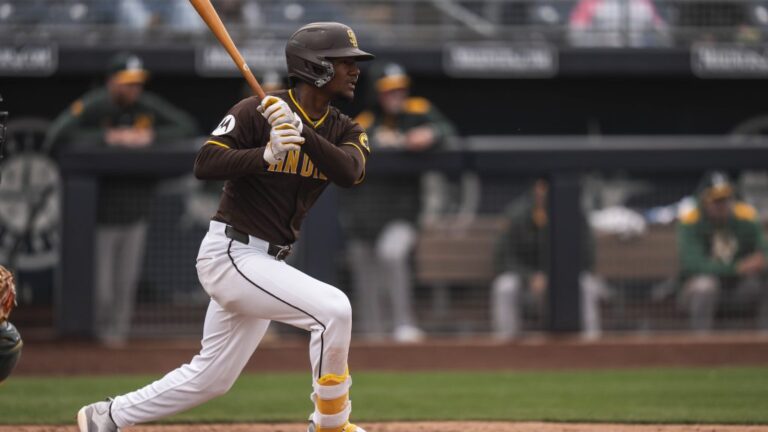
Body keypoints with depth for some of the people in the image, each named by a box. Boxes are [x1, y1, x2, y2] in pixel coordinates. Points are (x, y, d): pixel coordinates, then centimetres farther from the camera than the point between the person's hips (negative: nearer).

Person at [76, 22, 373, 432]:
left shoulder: (345, 131, 5)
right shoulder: (257, 111, -12)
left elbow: (350, 173, -16)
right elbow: (205, 164, -20)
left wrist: (300, 131, -29)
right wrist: (266, 155, -34)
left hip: (265, 261, 8)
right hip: (230, 254, -8)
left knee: (211, 377, 13)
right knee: (332, 308, -23)